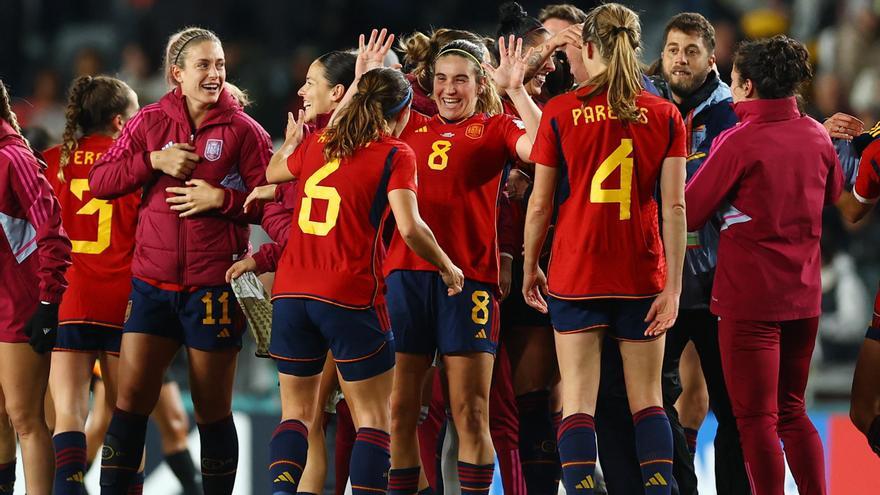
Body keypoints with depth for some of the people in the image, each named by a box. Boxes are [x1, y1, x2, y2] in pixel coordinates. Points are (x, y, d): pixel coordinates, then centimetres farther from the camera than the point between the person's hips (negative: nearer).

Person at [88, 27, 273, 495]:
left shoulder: (243, 130, -1)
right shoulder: (149, 122, 7)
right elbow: (99, 181, 3)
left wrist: (223, 198, -17)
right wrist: (153, 161, -9)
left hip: (213, 285, -2)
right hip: (153, 281, 2)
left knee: (212, 411, 4)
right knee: (131, 398, -2)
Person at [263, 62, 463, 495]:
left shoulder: (317, 144, 12)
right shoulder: (394, 155, -4)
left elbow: (272, 174, 33)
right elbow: (409, 228, -16)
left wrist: (289, 142, 52)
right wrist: (447, 268, 0)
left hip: (291, 293, 5)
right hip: (351, 297, -5)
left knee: (296, 411, 11)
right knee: (373, 418, 3)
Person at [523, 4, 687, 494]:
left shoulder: (560, 113, -4)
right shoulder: (665, 115, -1)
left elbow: (540, 204, -1)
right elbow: (674, 207, -5)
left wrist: (530, 267, 12)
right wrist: (673, 285, -3)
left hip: (575, 275, -1)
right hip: (642, 278, 1)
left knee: (578, 403, 0)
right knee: (648, 401, 10)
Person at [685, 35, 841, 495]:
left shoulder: (739, 142, -16)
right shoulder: (815, 135, 2)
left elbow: (688, 212, -11)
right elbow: (833, 192, 22)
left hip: (750, 296, -6)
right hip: (804, 294, 6)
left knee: (757, 418, -1)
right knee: (791, 411, 16)